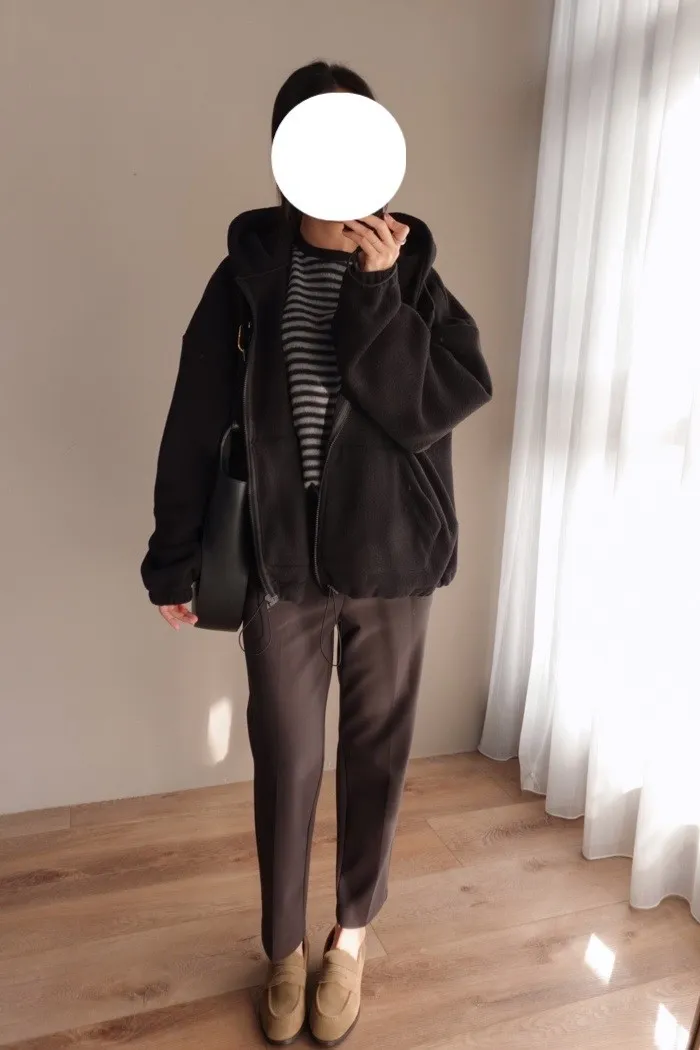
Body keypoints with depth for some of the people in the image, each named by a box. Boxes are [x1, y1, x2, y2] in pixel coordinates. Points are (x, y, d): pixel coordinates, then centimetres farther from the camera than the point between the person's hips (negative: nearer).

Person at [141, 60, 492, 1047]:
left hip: (391, 563, 1)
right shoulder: (246, 274, 0)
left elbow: (433, 407, -11)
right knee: (285, 766, 12)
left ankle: (352, 935, 41)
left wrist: (378, 290, -17)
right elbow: (196, 424, 1)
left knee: (376, 757, 14)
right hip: (281, 563, 0)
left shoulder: (413, 274, 1)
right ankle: (286, 948, 38)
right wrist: (173, 558, 0)